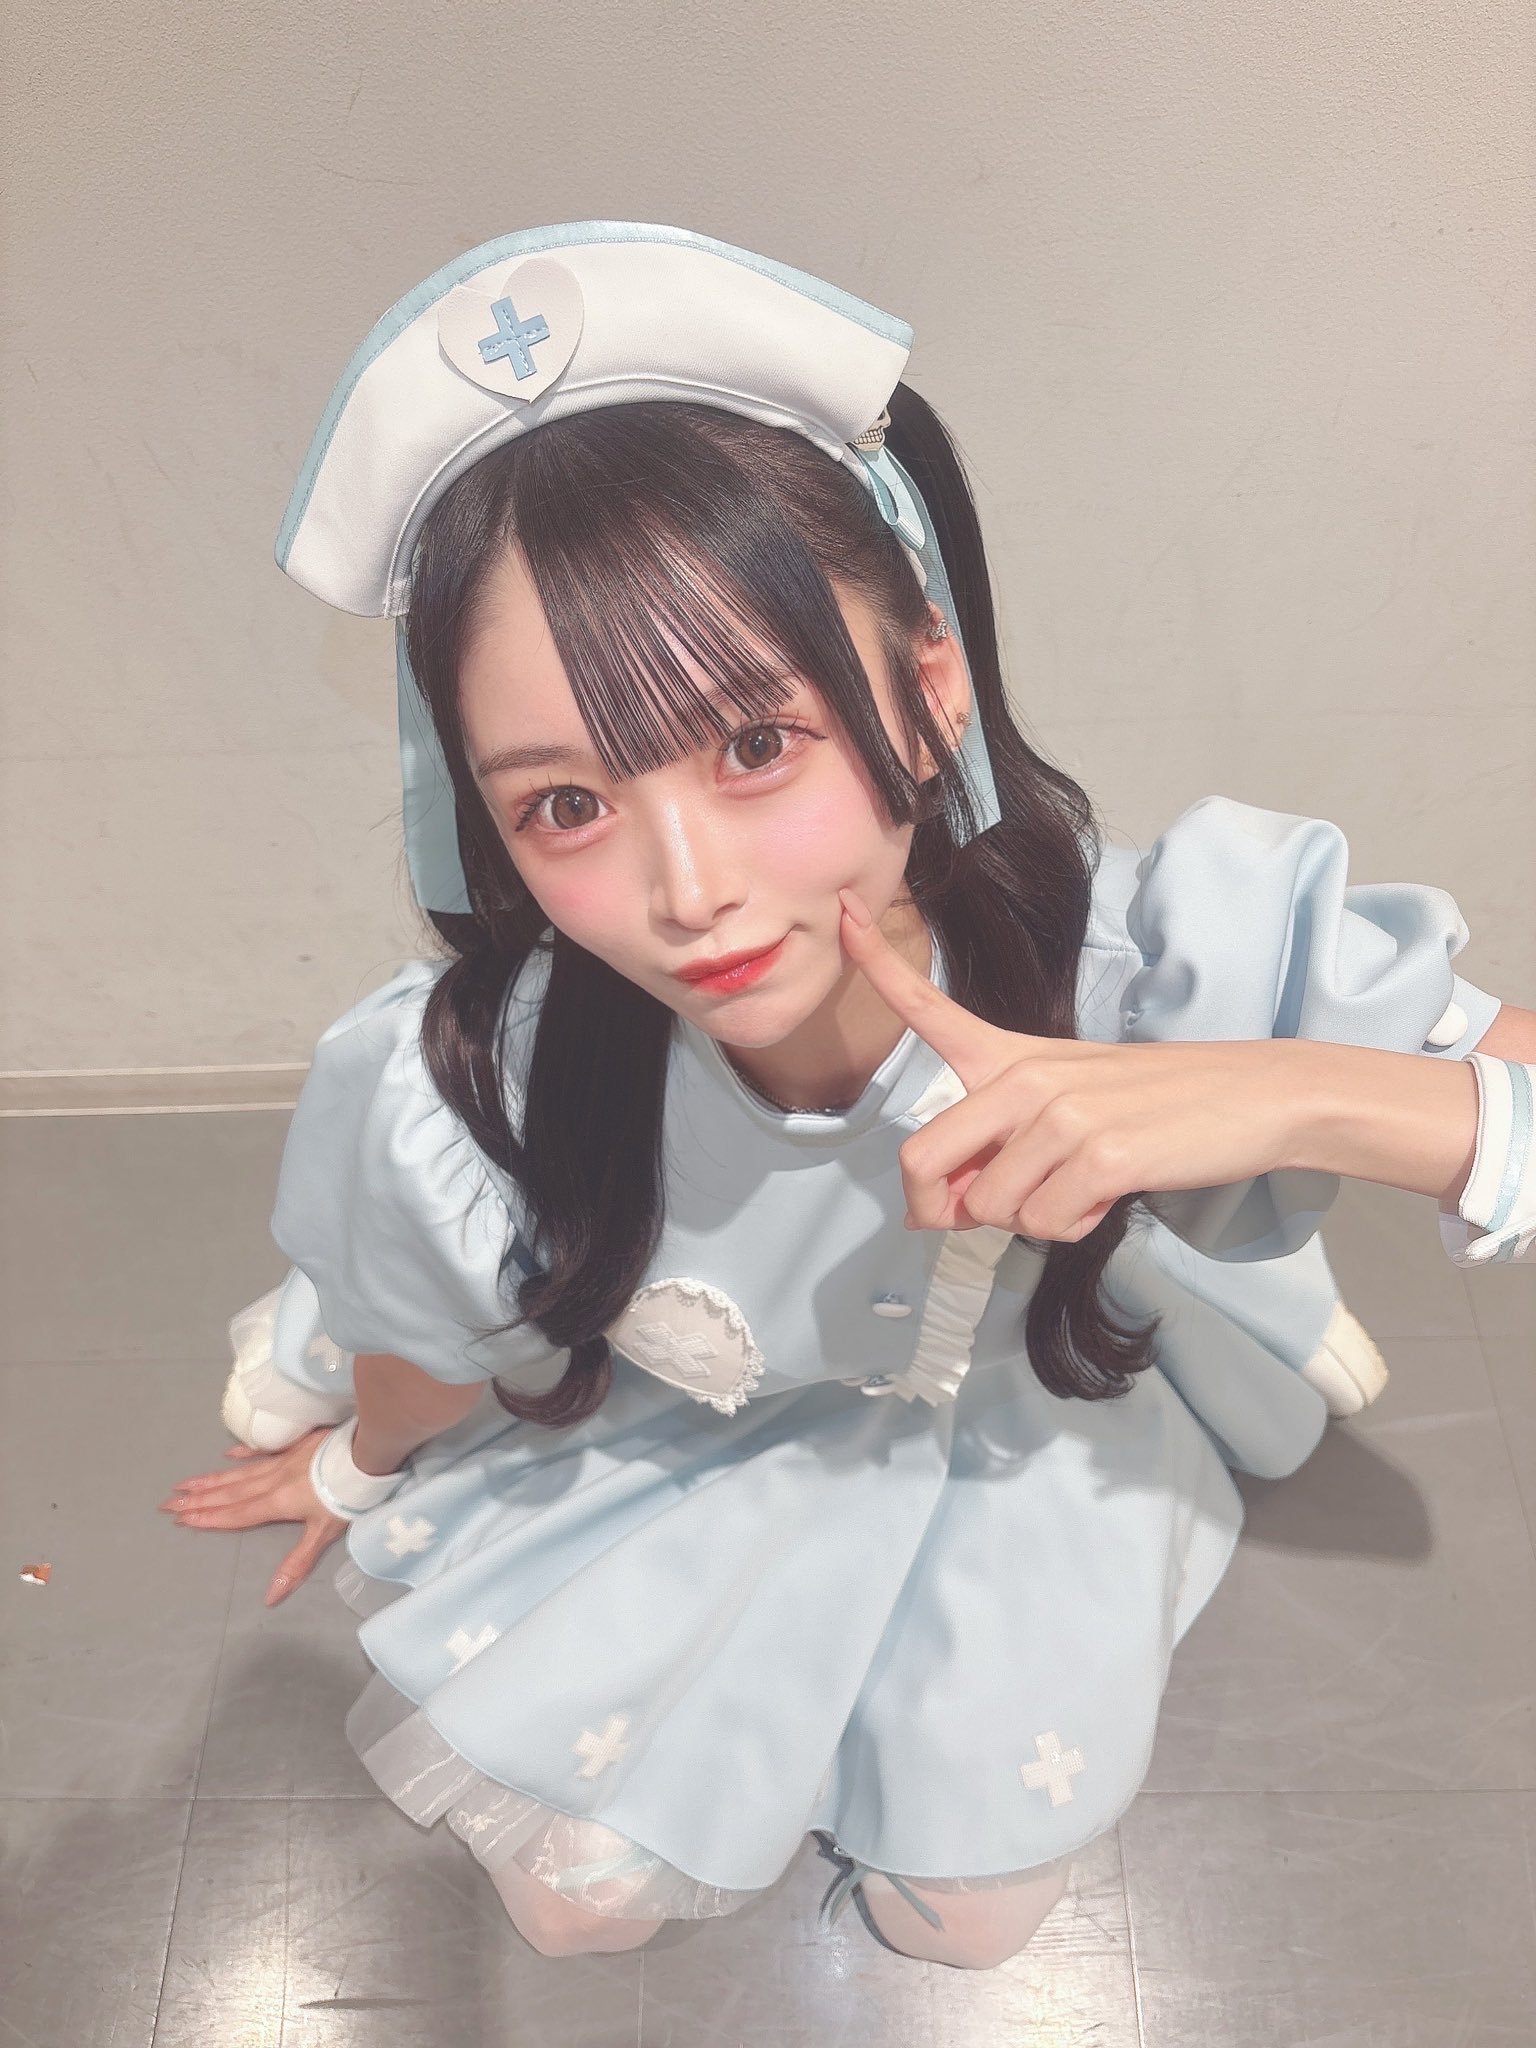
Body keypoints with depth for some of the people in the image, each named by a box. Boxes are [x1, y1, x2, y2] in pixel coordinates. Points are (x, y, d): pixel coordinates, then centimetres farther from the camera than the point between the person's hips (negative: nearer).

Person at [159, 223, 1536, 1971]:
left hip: (1037, 1416, 1)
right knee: (579, 1901, 14)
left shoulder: (1180, 955, -40)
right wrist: (359, 1473, 12)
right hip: (674, 1443, 0)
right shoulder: (450, 1108, -36)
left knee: (965, 1923, 17)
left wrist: (1287, 1094, -52)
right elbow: (422, 1365, -12)